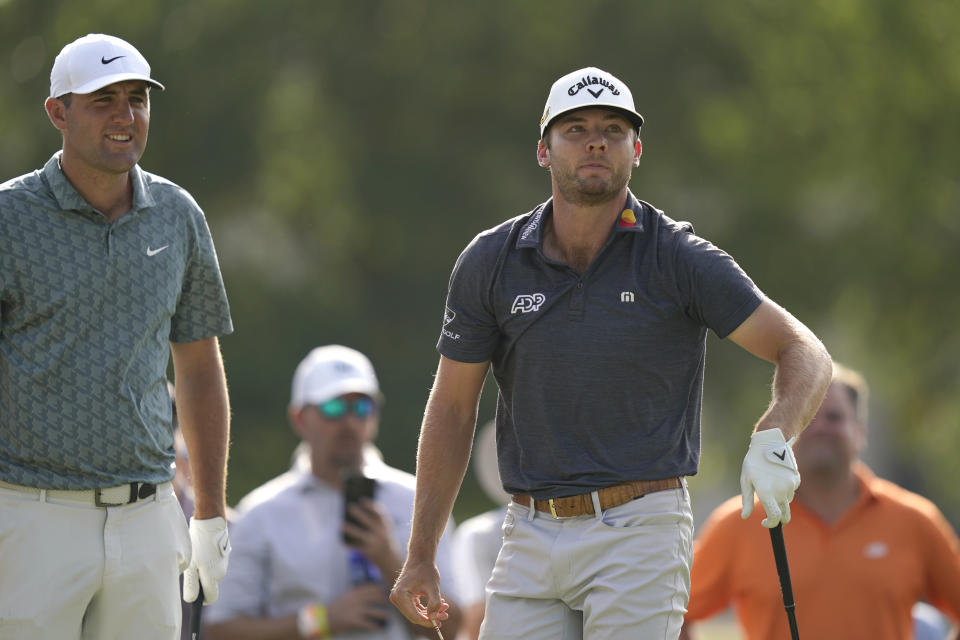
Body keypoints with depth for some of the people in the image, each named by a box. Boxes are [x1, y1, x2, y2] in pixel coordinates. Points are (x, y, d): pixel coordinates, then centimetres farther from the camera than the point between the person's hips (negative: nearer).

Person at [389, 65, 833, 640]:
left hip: (640, 532, -3)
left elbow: (805, 353, -6)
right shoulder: (489, 263, 3)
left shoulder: (679, 259, -4)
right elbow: (453, 408, 11)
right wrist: (421, 557, 10)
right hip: (531, 536, 3)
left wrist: (773, 441, -27)